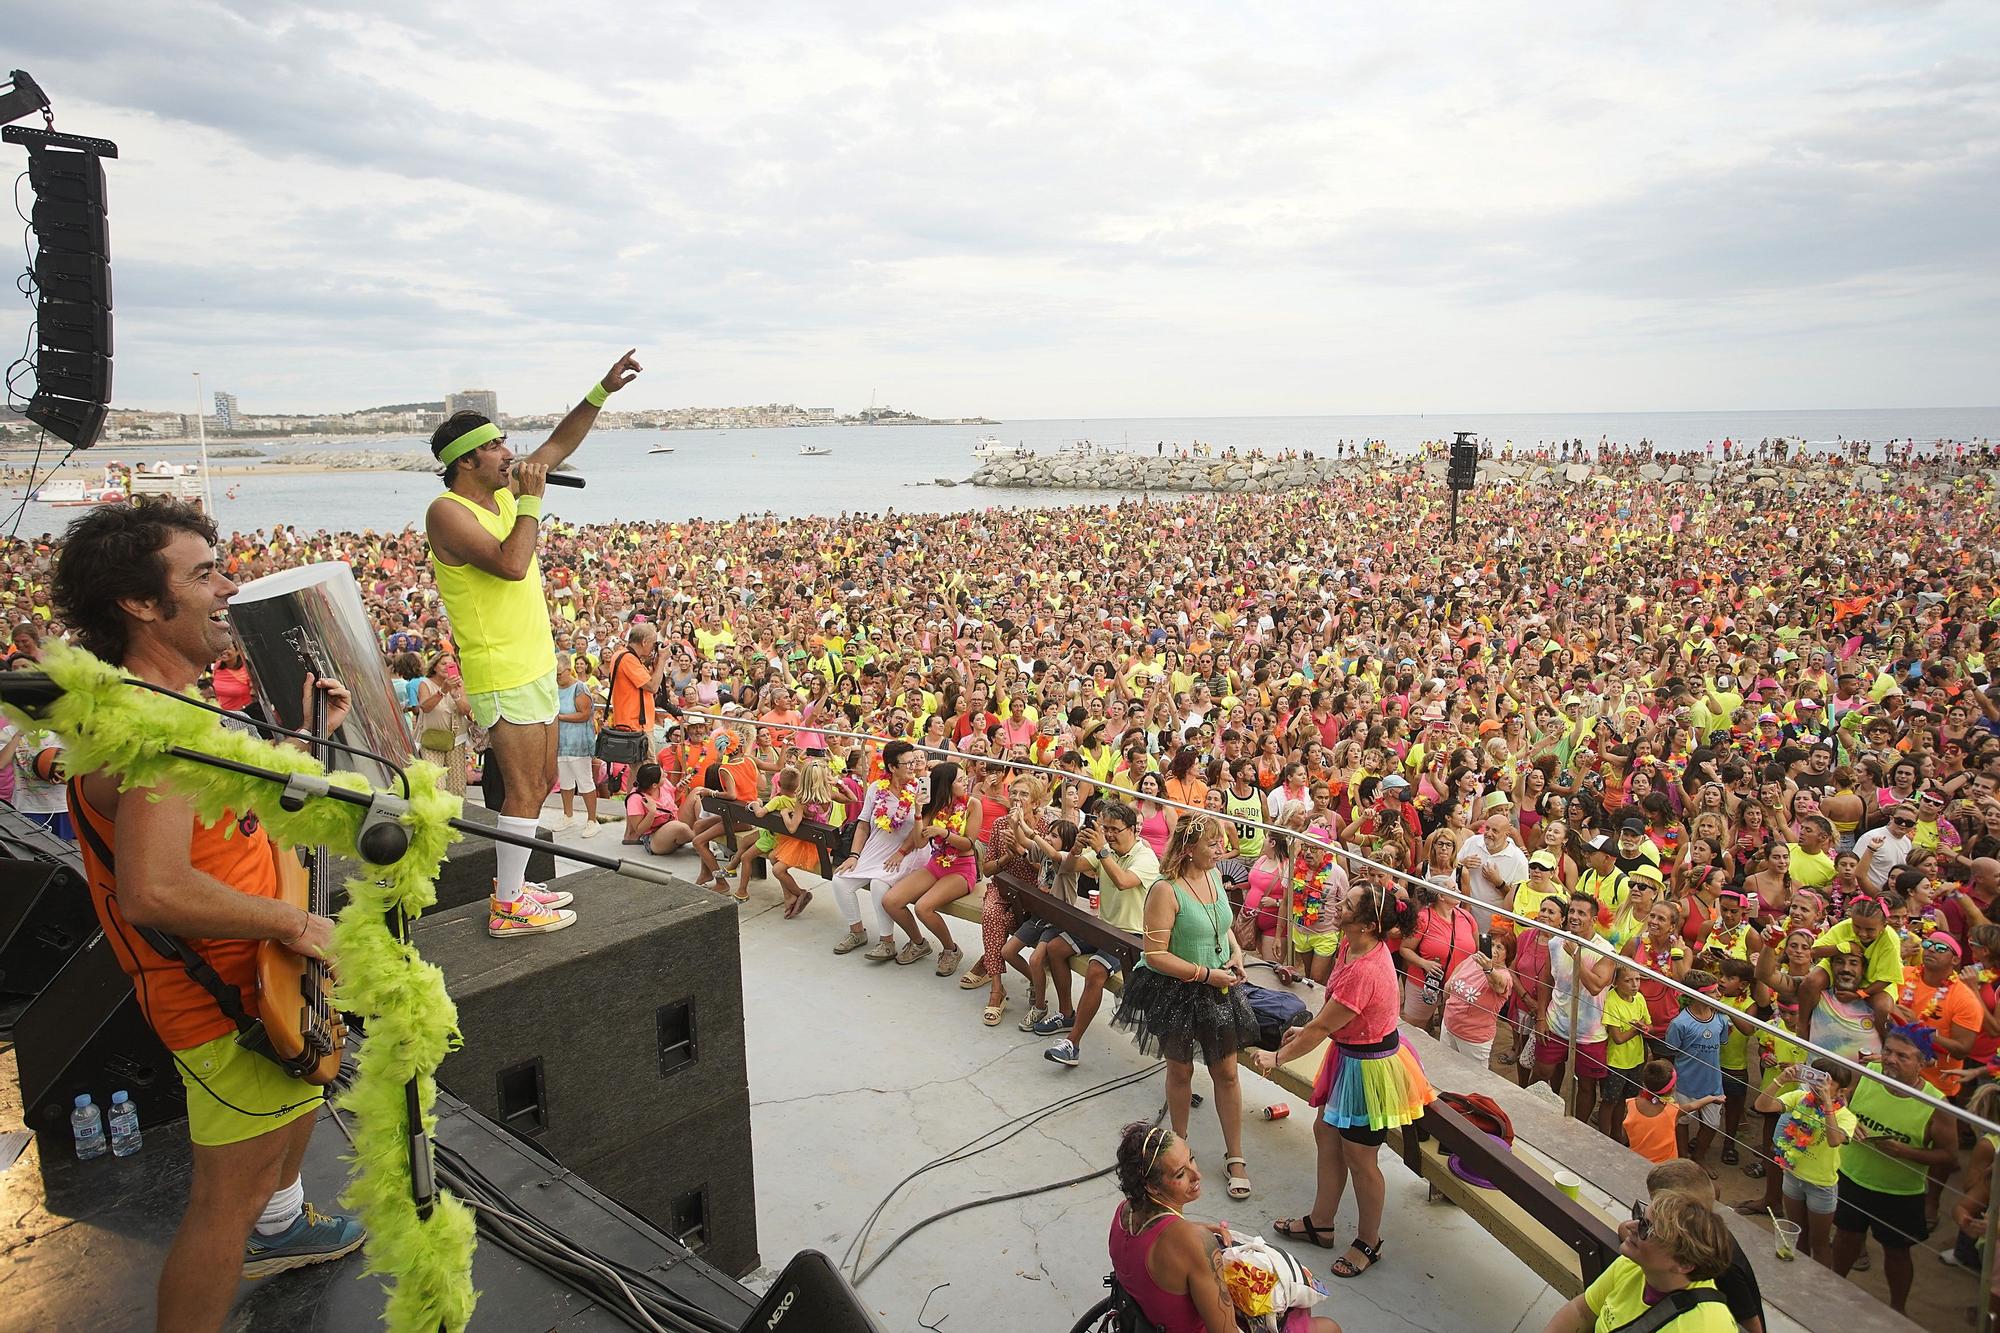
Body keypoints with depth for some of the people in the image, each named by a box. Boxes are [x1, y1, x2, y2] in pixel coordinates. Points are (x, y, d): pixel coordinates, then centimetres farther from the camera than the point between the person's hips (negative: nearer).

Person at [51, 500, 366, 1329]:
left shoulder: (169, 702, 6)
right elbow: (153, 892, -38)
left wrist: (304, 732, 9)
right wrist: (293, 923, -28)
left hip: (255, 974, 11)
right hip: (228, 998, -11)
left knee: (303, 1091, 34)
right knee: (229, 1194, 2)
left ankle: (279, 1227, 59)